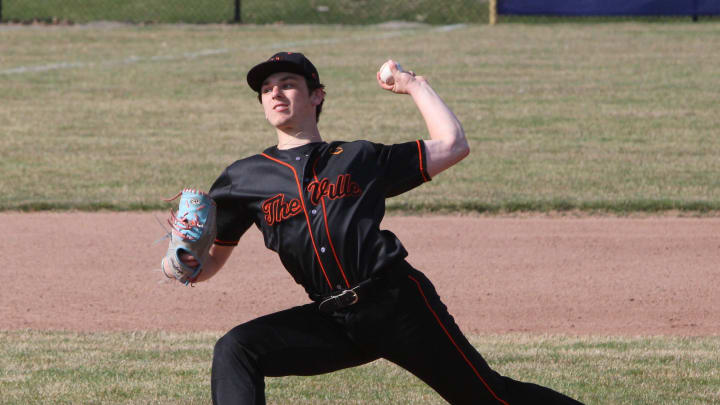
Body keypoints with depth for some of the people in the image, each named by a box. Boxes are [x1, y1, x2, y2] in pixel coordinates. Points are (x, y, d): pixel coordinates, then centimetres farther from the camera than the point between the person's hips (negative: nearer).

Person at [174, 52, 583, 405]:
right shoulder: (244, 179, 16)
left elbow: (452, 146, 12)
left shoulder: (361, 158, 14)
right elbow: (209, 262, 17)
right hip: (334, 320, 2)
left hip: (399, 301, -2)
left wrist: (415, 85, 16)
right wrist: (185, 262, -6)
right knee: (235, 350, -17)